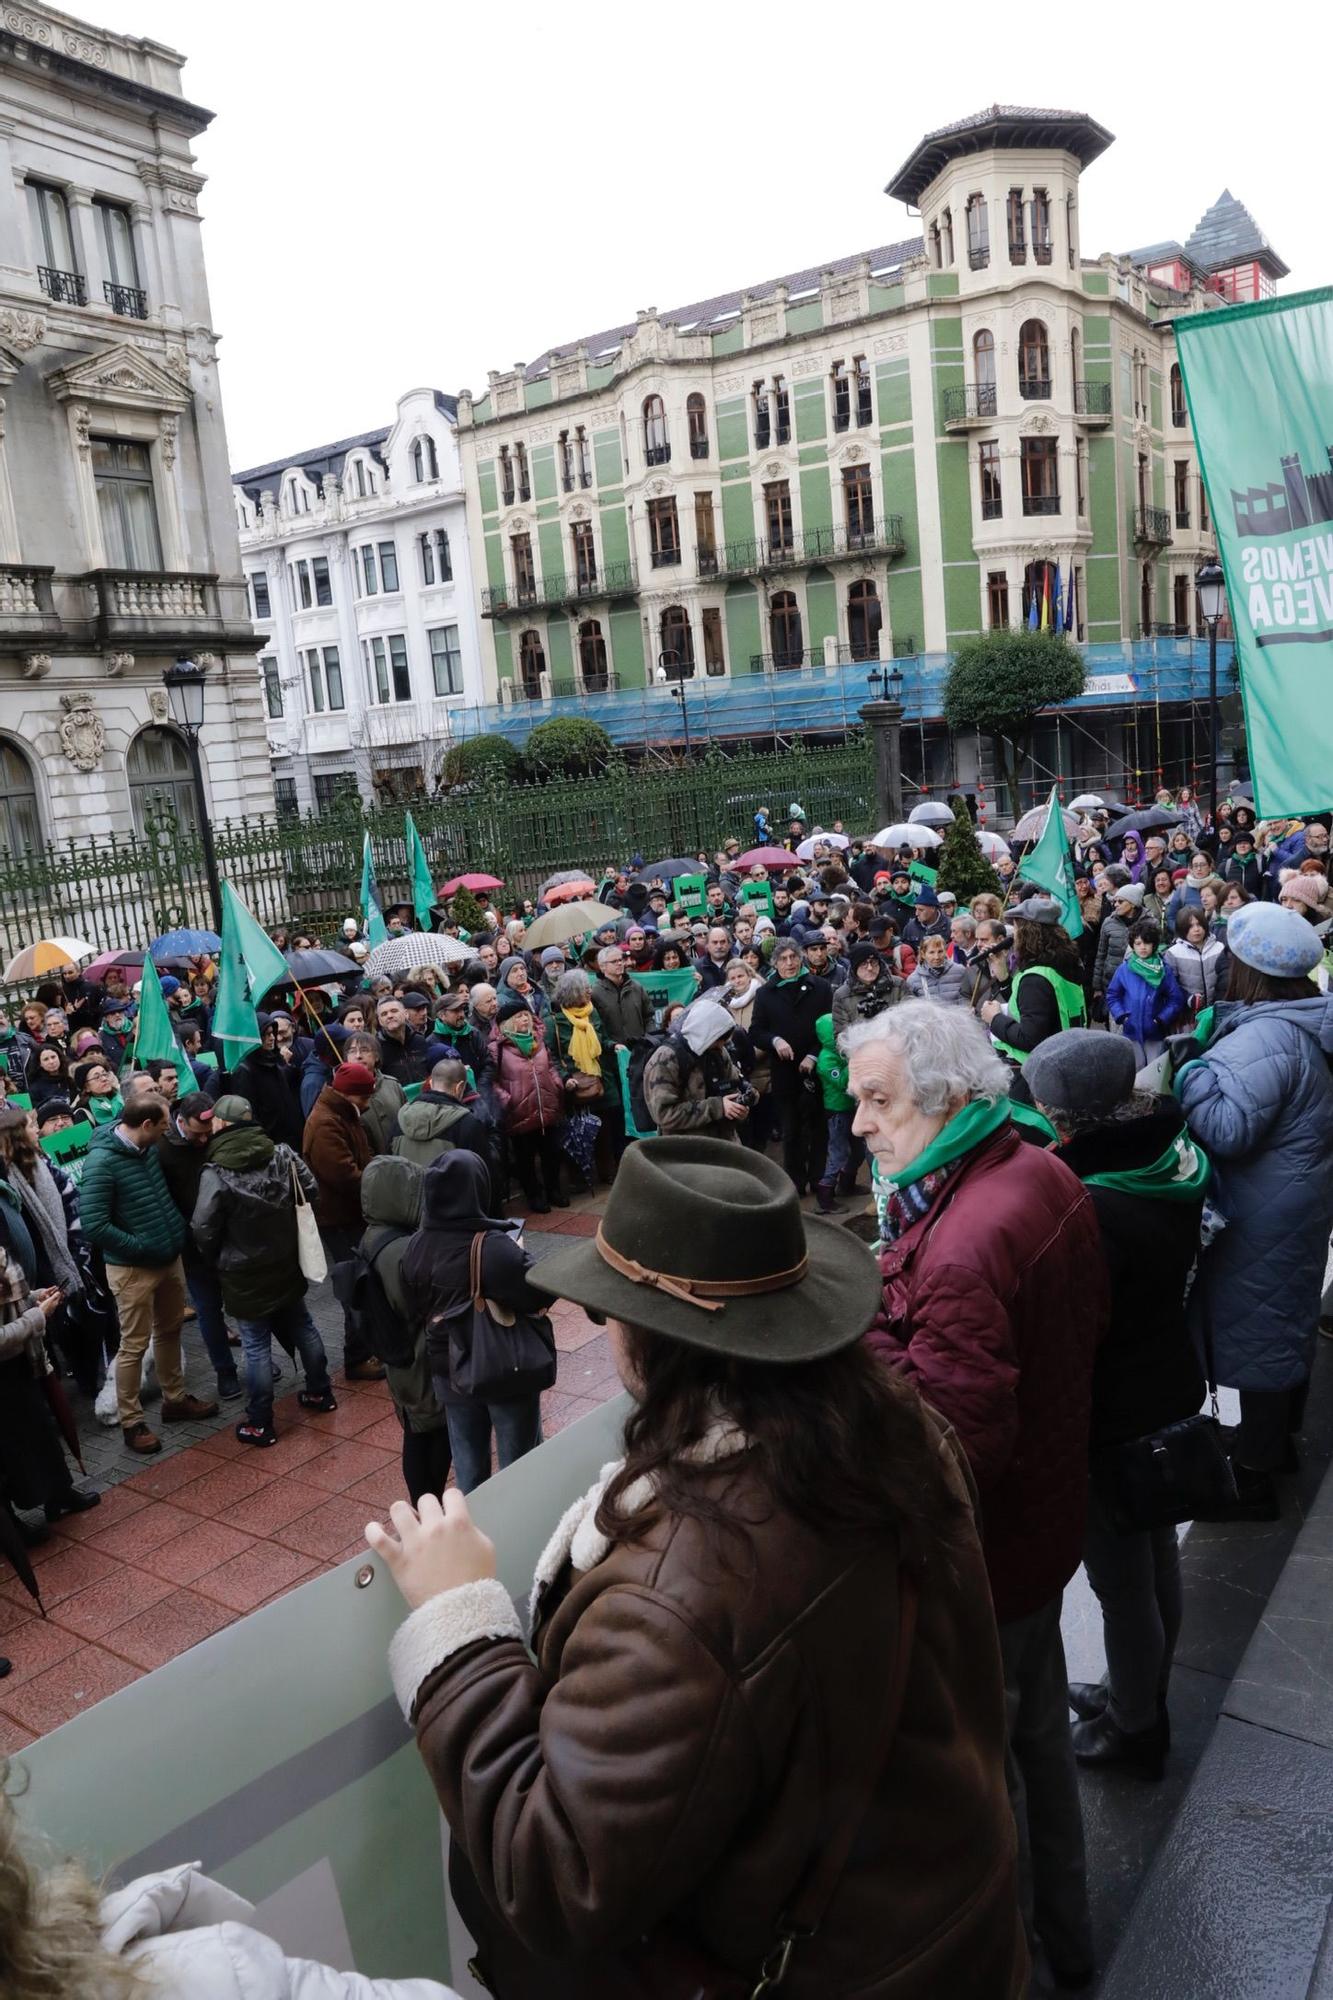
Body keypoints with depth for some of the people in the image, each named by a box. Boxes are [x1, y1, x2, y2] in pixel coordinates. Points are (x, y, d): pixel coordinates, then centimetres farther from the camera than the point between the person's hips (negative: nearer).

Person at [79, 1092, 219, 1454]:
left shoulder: (151, 1148, 0)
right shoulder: (102, 1161, -22)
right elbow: (93, 1226, -24)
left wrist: (177, 1230, 7)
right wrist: (142, 1248, -19)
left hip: (170, 1258, 7)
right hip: (133, 1268, -7)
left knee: (169, 1332, 20)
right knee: (134, 1345, 4)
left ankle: (175, 1399, 37)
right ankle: (131, 1421, 19)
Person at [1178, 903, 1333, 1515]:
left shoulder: (1264, 1038, -27)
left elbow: (1227, 1128, -32)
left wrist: (1189, 1071, -22)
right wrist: (1203, 1056, 9)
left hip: (1264, 1217, -10)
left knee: (1255, 1329, 1)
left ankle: (1253, 1476, 13)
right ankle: (1277, 1440, 41)